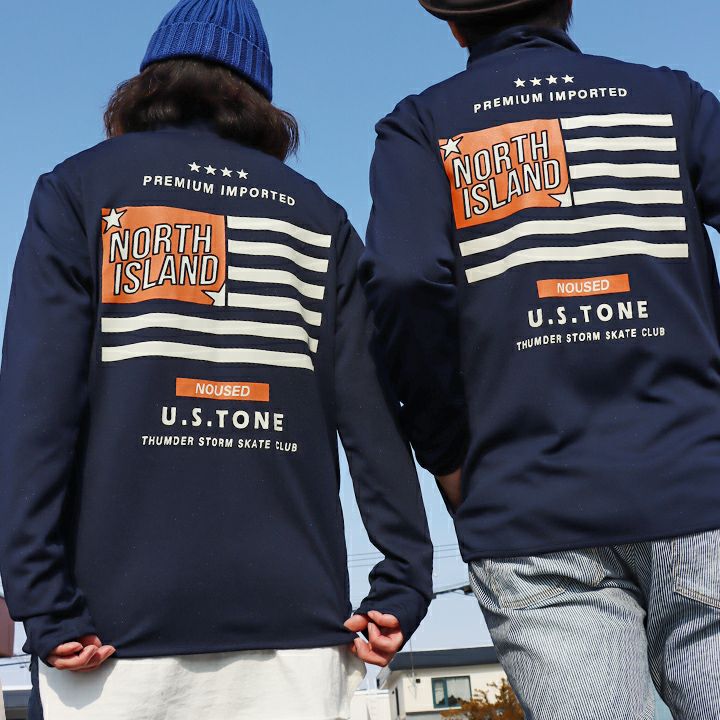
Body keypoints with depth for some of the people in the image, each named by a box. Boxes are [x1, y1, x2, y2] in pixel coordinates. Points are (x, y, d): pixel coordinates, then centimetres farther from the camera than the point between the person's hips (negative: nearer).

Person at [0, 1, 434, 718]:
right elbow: (372, 410, 3)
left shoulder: (80, 188, 7)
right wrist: (404, 579, 2)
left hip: (121, 614, -2)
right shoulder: (320, 218, 14)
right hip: (295, 616, 2)